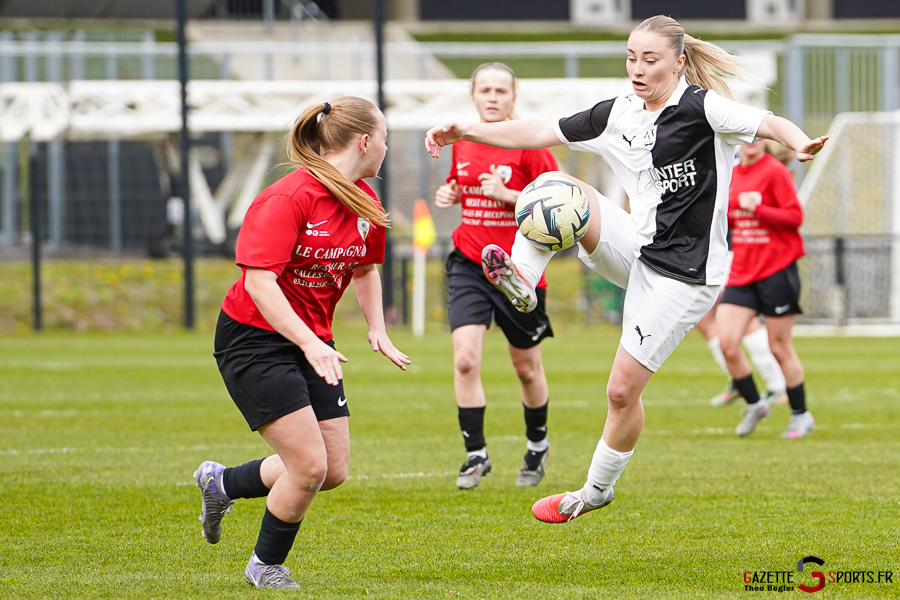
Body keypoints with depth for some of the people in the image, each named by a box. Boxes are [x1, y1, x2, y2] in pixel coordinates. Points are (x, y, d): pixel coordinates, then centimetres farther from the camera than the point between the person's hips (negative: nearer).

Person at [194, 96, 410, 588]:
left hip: (313, 342, 8)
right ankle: (266, 565, 11)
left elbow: (365, 269, 22)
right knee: (310, 465, -14)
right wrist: (310, 344, -34)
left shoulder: (367, 205, 4)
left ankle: (222, 482, 29)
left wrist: (376, 328, 6)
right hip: (254, 339, -8)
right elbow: (259, 281, -27)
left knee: (334, 470, 5)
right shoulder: (289, 198, -21)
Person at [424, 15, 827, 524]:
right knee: (559, 188, -14)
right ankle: (522, 278, -21)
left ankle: (597, 491, 15)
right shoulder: (620, 114, 6)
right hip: (637, 250, 7)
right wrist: (465, 131, 4)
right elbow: (541, 133, 10)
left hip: (684, 274, -7)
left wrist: (800, 144, -48)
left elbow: (768, 123, -25)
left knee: (623, 389, -5)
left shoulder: (700, 107, -14)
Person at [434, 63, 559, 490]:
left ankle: (537, 445, 35)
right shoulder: (462, 142, 5)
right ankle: (475, 454, -4)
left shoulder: (529, 145, -10)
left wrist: (506, 194, -22)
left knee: (527, 368, 11)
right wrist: (449, 194, 1)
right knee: (465, 360, -14)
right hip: (469, 264, 3)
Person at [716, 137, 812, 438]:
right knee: (726, 342, -6)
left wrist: (756, 208, -22)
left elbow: (795, 216, -14)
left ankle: (801, 415, 17)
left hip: (776, 270, -6)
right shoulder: (732, 175, 12)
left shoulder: (775, 172, -8)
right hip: (741, 272, 6)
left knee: (779, 346, 0)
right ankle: (754, 405, 14)